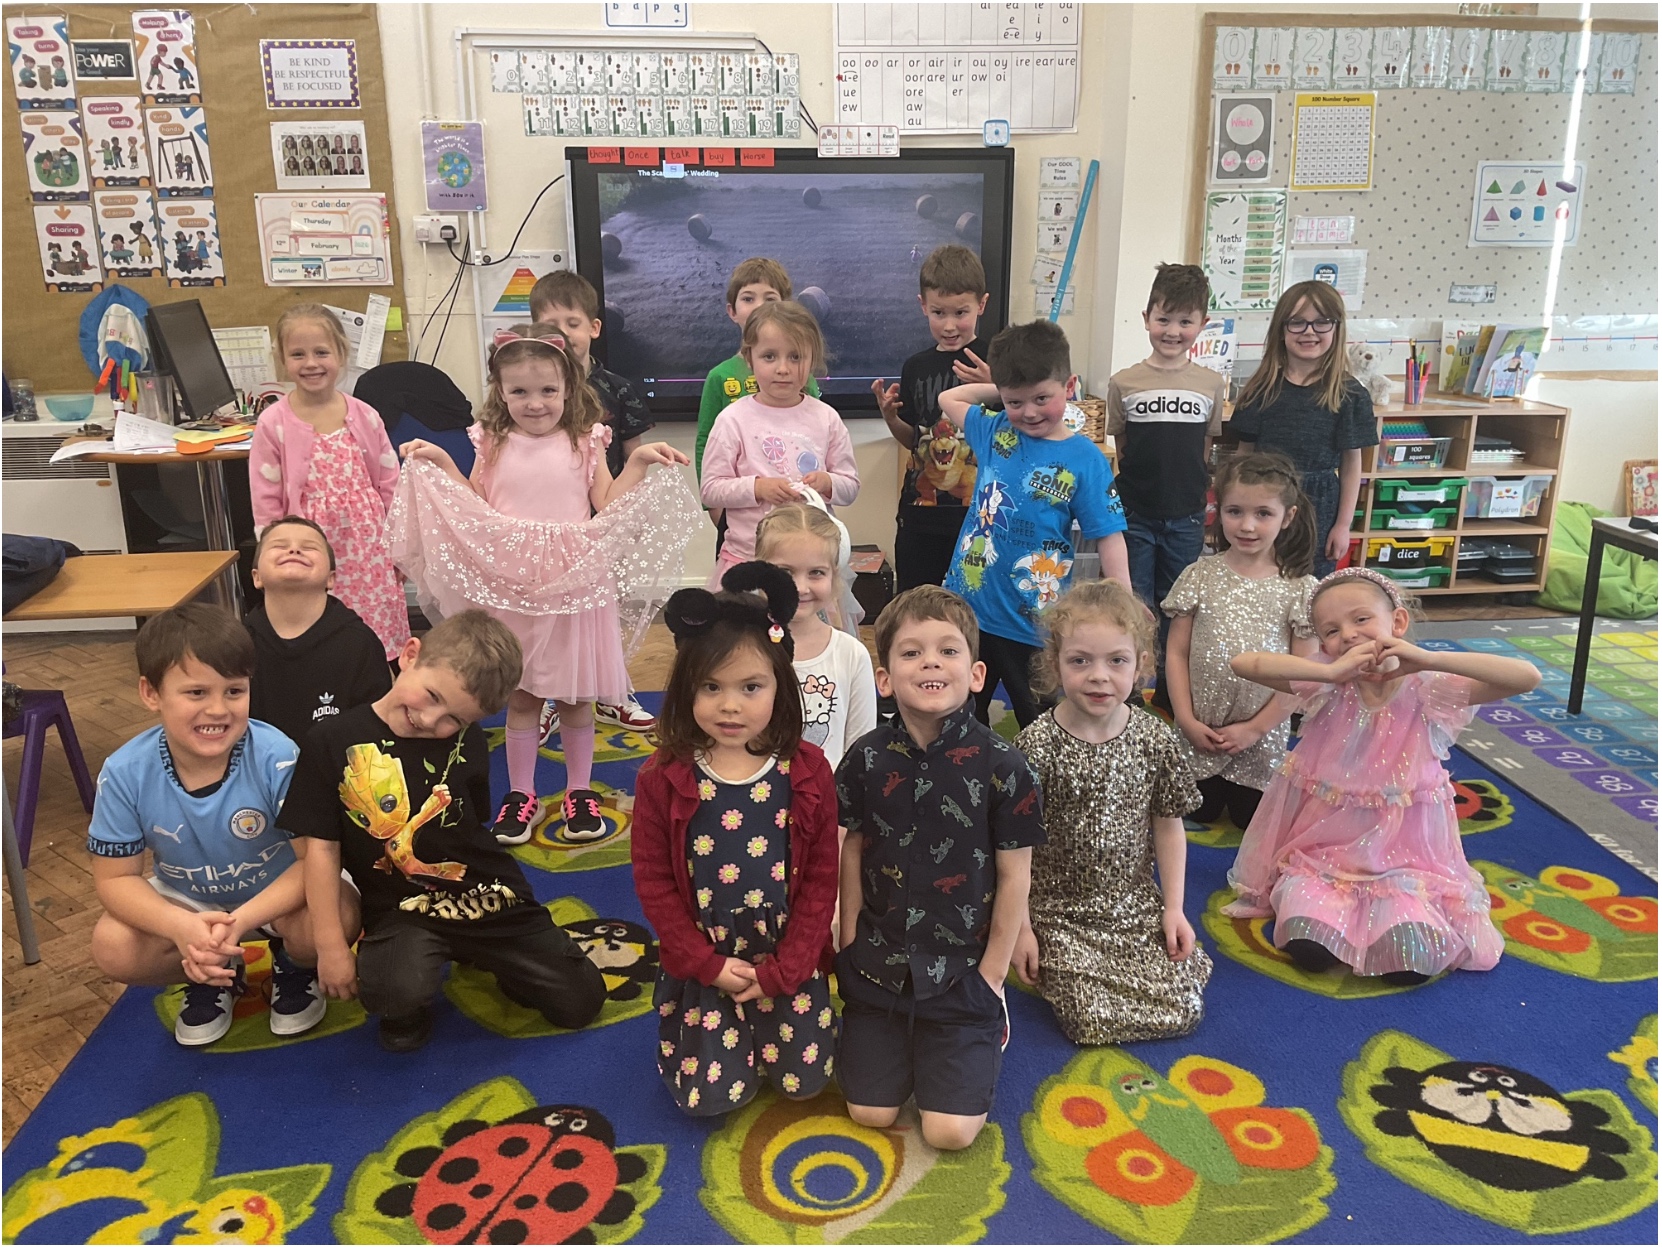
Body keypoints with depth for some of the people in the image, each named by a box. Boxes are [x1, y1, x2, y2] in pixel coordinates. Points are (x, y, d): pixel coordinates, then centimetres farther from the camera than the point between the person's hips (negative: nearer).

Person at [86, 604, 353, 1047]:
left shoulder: (276, 757, -29)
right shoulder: (125, 773, -21)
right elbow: (114, 878, -13)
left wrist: (240, 921, -39)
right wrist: (183, 928, -33)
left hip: (280, 893, -3)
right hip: (186, 903, 3)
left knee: (334, 917, -32)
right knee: (112, 948, -22)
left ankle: (293, 966, 6)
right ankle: (213, 976, 10)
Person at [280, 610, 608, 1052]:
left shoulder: (466, 741, -2)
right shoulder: (333, 742, -9)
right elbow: (320, 846, -7)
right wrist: (331, 944, -7)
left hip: (487, 895, 3)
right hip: (400, 909, -3)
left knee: (581, 1003, 2)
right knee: (396, 994, -35)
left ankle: (478, 954, 28)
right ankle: (408, 1010, 5)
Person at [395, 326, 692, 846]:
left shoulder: (585, 441, 0)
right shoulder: (493, 443, 4)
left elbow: (609, 506, -1)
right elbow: (475, 510, 5)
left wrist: (639, 461, -11)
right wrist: (443, 464, -3)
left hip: (574, 586, -1)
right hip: (512, 589, 1)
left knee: (575, 696, 9)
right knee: (519, 696, 10)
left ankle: (580, 790, 25)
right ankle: (520, 792, 25)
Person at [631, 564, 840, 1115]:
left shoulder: (807, 774, -11)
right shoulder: (663, 781, -13)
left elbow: (821, 878, -7)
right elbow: (654, 882, -7)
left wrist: (782, 971, -11)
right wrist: (708, 965, -11)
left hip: (788, 961, 0)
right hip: (703, 964, 0)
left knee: (803, 1082, 3)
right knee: (708, 1097, 0)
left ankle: (774, 1014, 33)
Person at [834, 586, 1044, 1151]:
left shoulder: (1001, 764, -15)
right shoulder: (867, 758, -8)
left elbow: (1014, 875, -8)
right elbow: (852, 852, 4)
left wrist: (991, 973, -5)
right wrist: (852, 944, 3)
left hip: (962, 970, -2)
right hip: (880, 964, 2)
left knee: (950, 1131, -3)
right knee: (870, 1114, 5)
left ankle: (984, 1024, 23)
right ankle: (900, 1044, 35)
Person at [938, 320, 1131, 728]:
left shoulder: (1085, 460, -10)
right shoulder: (995, 433, 2)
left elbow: (1110, 541, -12)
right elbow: (948, 399, 19)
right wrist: (1004, 391, 8)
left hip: (1033, 626, -4)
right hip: (968, 610, 4)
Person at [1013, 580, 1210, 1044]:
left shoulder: (1155, 739, -7)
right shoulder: (1037, 745, -17)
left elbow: (1169, 826, 5)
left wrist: (1174, 908, 3)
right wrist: (1021, 930, -9)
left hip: (1138, 905, 3)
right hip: (1061, 914, -3)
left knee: (1184, 1010, -4)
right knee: (1093, 1021, -13)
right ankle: (1055, 968, 17)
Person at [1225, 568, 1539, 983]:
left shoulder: (1428, 692, -10)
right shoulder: (1327, 690, -8)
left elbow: (1527, 677, -21)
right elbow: (1243, 664, -21)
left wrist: (1429, 659, -30)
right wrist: (1331, 670, -32)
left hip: (1403, 854, 0)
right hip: (1321, 850, 1)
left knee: (1412, 962, -23)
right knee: (1308, 948, -23)